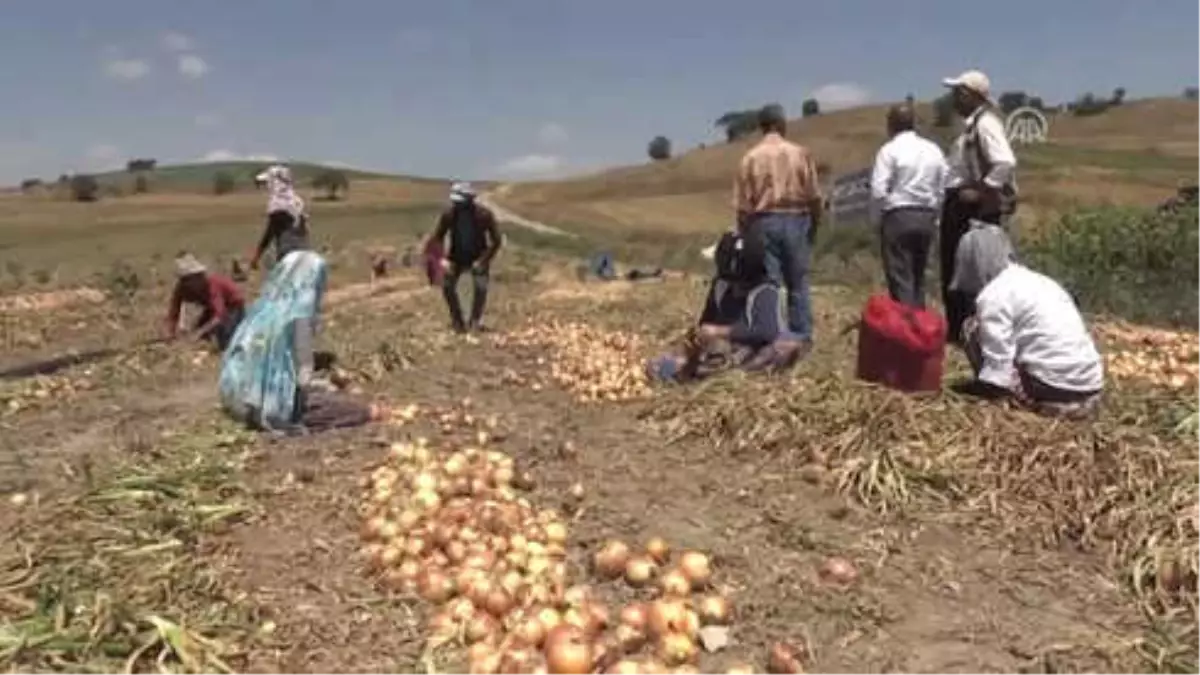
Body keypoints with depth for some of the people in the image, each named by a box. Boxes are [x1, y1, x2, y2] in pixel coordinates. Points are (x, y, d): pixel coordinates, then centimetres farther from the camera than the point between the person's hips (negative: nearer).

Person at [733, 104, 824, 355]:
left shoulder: (750, 157, -2)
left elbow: (742, 204, -3)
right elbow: (814, 196, -1)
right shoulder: (800, 153, -2)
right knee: (798, 282, 9)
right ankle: (802, 336, 12)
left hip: (763, 222, 0)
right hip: (796, 221, 0)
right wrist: (815, 223, 13)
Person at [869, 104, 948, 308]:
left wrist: (877, 217, 1)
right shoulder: (934, 150, 9)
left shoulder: (890, 150, -8)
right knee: (918, 277, 15)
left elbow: (878, 191, -14)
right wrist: (934, 216, 14)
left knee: (900, 279, -2)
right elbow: (943, 188, 6)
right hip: (927, 217, 6)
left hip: (898, 217, -5)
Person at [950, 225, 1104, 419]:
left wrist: (973, 388, 5)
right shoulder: (1037, 280, 19)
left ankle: (1015, 399, -1)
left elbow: (997, 369, -12)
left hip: (1054, 394, -8)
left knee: (973, 328, 3)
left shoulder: (993, 294, -7)